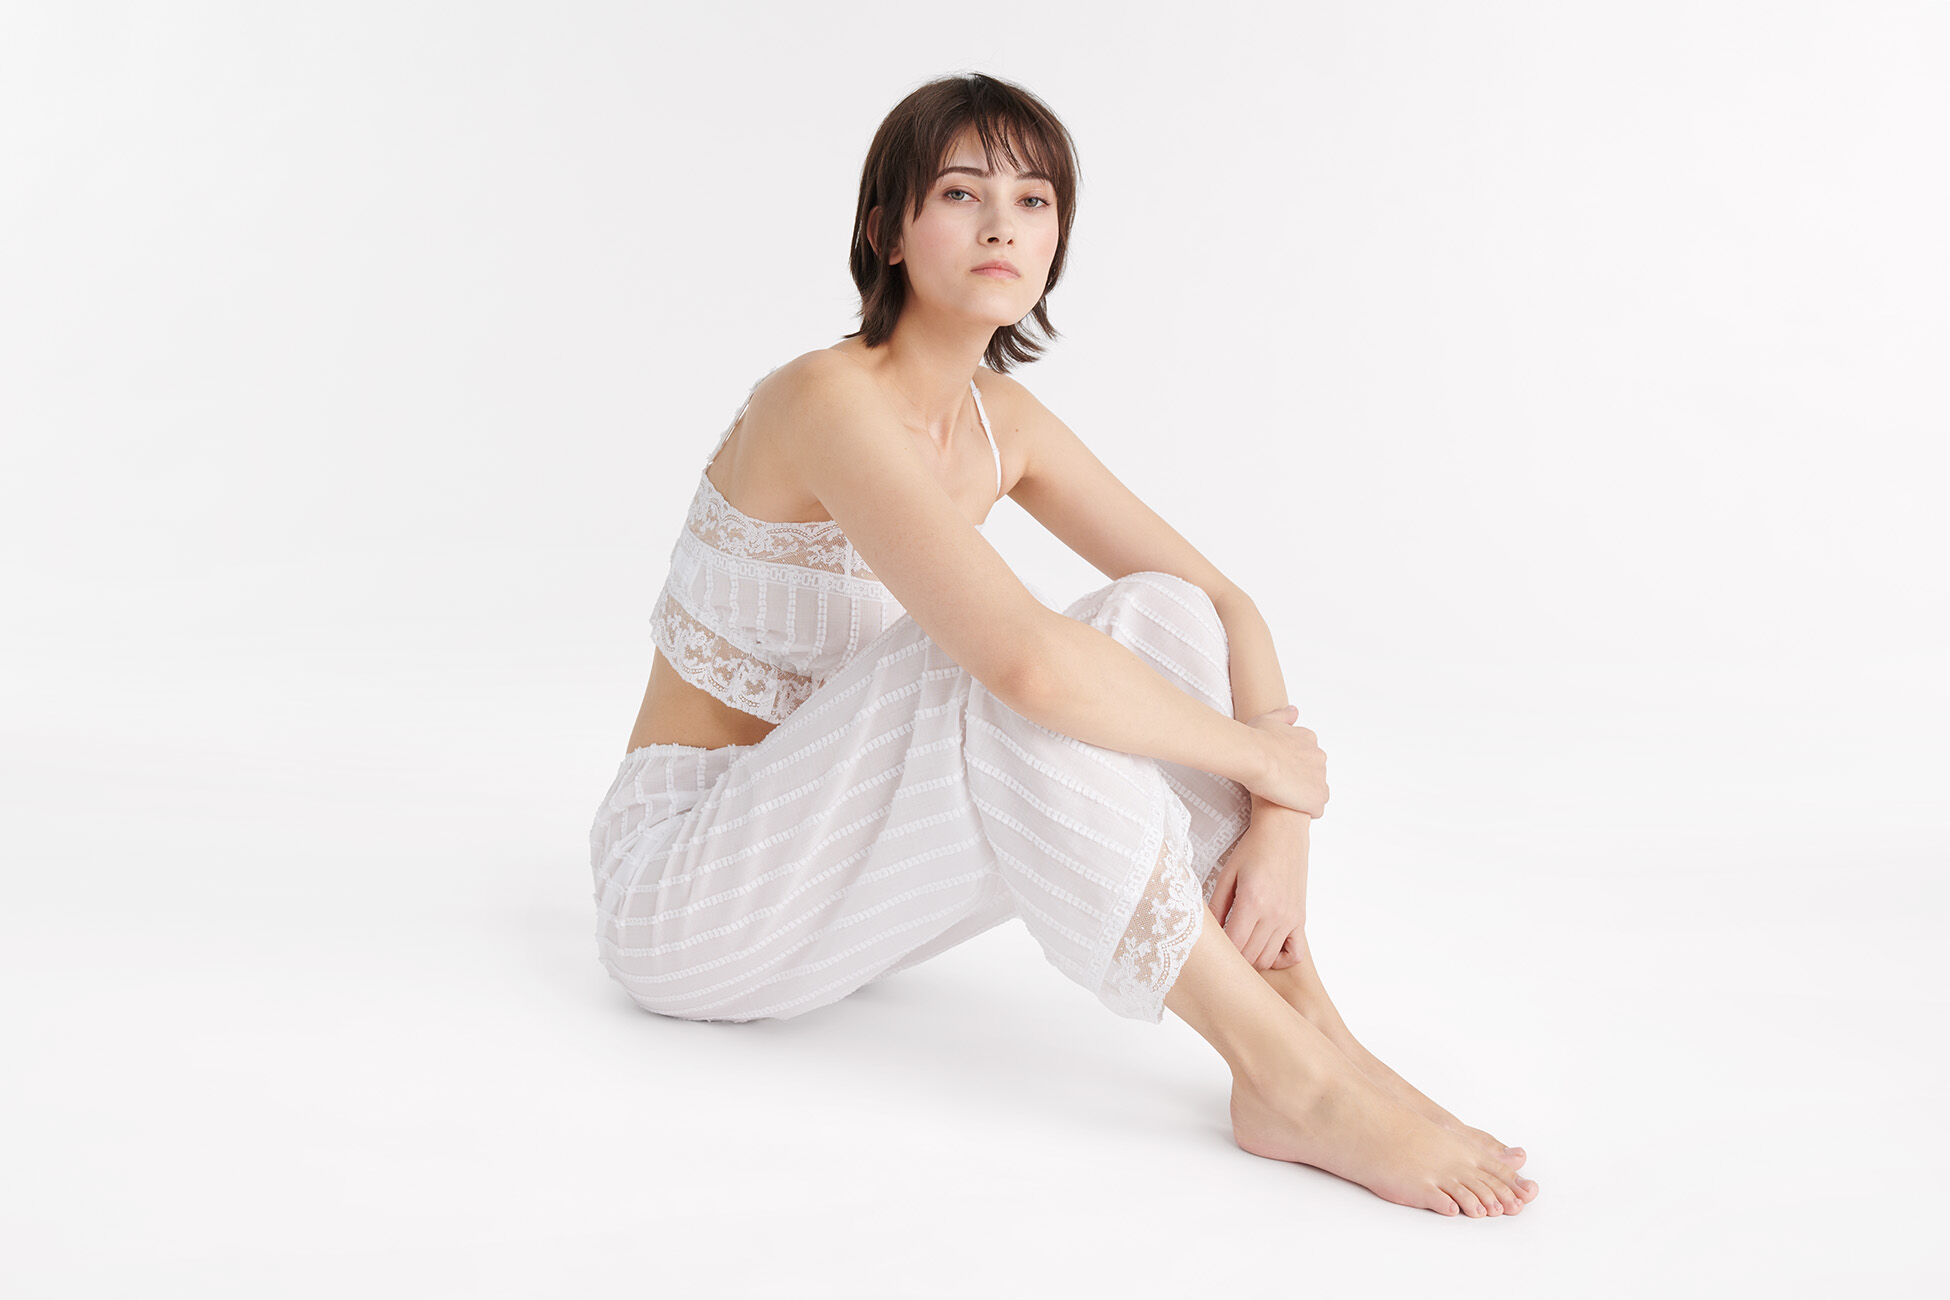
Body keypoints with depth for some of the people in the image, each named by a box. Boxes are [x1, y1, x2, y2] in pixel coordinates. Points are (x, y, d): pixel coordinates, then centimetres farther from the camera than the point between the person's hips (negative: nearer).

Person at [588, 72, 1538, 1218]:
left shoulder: (1002, 421, 2)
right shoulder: (831, 400, -23)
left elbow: (1225, 604, 1)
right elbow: (1027, 661, -37)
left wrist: (1278, 820, -16)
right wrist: (1267, 753, -22)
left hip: (845, 860, 7)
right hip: (683, 897, -7)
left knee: (1161, 618, -11)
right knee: (1008, 679, -33)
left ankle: (1312, 1030, -18)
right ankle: (1292, 1081, -27)